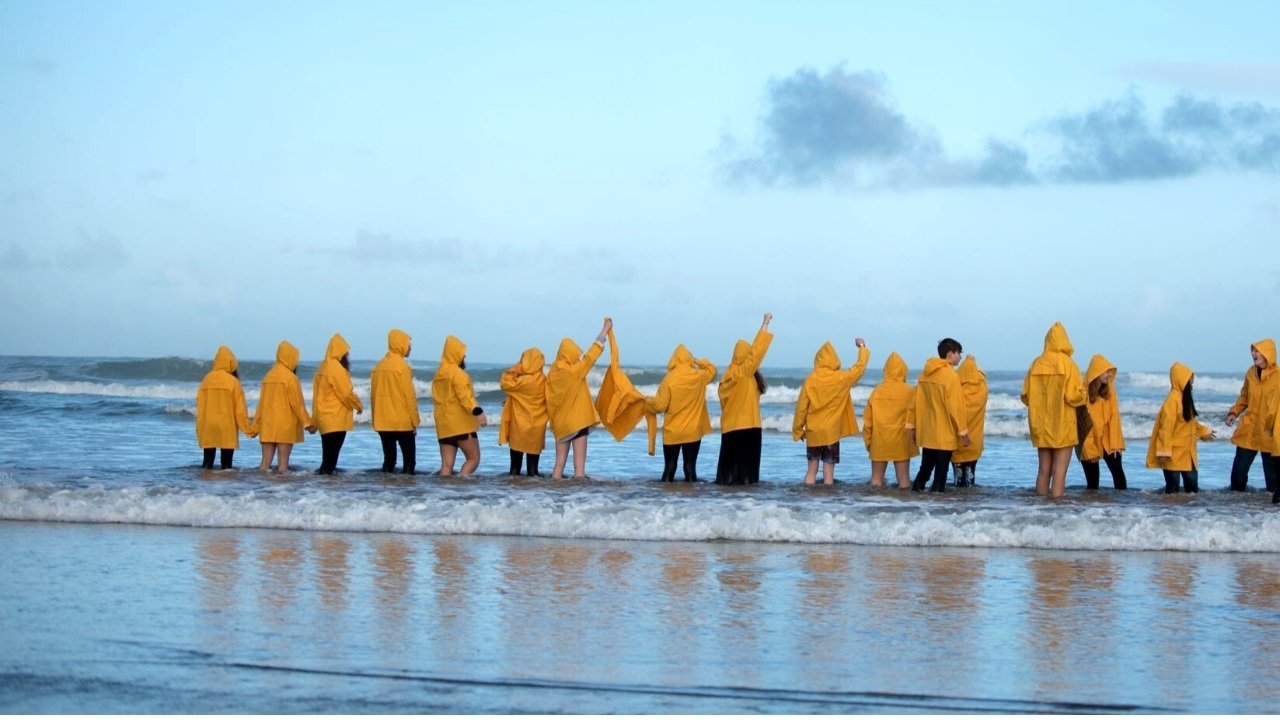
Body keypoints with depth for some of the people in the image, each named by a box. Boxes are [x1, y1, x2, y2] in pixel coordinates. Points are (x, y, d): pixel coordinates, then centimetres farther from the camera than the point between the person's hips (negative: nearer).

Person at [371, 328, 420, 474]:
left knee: (388, 459, 8)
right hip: (403, 422, -6)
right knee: (409, 458, 0)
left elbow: (373, 394, 12)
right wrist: (415, 420, -4)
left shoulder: (379, 366, 9)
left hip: (383, 422, 6)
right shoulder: (402, 366, -10)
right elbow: (409, 395, -11)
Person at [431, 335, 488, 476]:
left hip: (444, 425, 8)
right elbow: (464, 395, -21)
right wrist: (478, 412, -29)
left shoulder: (438, 374, 17)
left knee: (447, 464, 3)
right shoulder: (457, 373, -9)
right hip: (461, 424, -8)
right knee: (473, 459, -1)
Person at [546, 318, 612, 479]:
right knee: (579, 465, -4)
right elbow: (592, 354, -6)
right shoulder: (575, 371, -13)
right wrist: (606, 329, 2)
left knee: (559, 464, 10)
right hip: (577, 422, -6)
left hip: (559, 424, 6)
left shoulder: (554, 373, 2)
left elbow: (549, 399, 8)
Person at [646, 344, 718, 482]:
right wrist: (698, 362, 17)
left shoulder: (669, 380, -12)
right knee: (690, 466, 3)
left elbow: (660, 405, -9)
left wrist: (648, 401, 9)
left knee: (669, 467, 6)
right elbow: (712, 370, 21)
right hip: (693, 431, 2)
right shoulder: (699, 377, -3)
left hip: (672, 432, -2)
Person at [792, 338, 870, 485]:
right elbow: (860, 367, 9)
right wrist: (862, 347, 26)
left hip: (813, 432, 1)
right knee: (828, 471, 1)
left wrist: (798, 429, 9)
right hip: (832, 432, -1)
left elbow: (801, 407, -3)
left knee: (812, 469, 9)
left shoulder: (811, 380, -6)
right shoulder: (841, 379, -7)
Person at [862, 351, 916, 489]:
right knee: (903, 477, 4)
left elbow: (867, 420, 2)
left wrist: (868, 440, 11)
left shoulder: (877, 391, -2)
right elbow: (913, 418, -7)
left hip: (879, 442, 2)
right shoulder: (910, 392, -8)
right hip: (901, 441, -2)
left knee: (877, 478, 10)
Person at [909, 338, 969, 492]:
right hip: (945, 433, -6)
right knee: (941, 467, 0)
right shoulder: (951, 376, -14)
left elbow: (916, 402, 9)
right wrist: (963, 431, -7)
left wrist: (913, 426, 15)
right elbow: (955, 406, -14)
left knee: (926, 466, 16)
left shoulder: (925, 373, 6)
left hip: (927, 432, 6)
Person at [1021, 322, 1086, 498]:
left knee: (1044, 469, 12)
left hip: (1041, 424, 4)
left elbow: (1026, 395, 3)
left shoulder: (1036, 364, 0)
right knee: (1059, 470, -2)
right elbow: (1075, 396, -14)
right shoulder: (1067, 364, -10)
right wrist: (1082, 394, 8)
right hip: (1063, 424, -4)